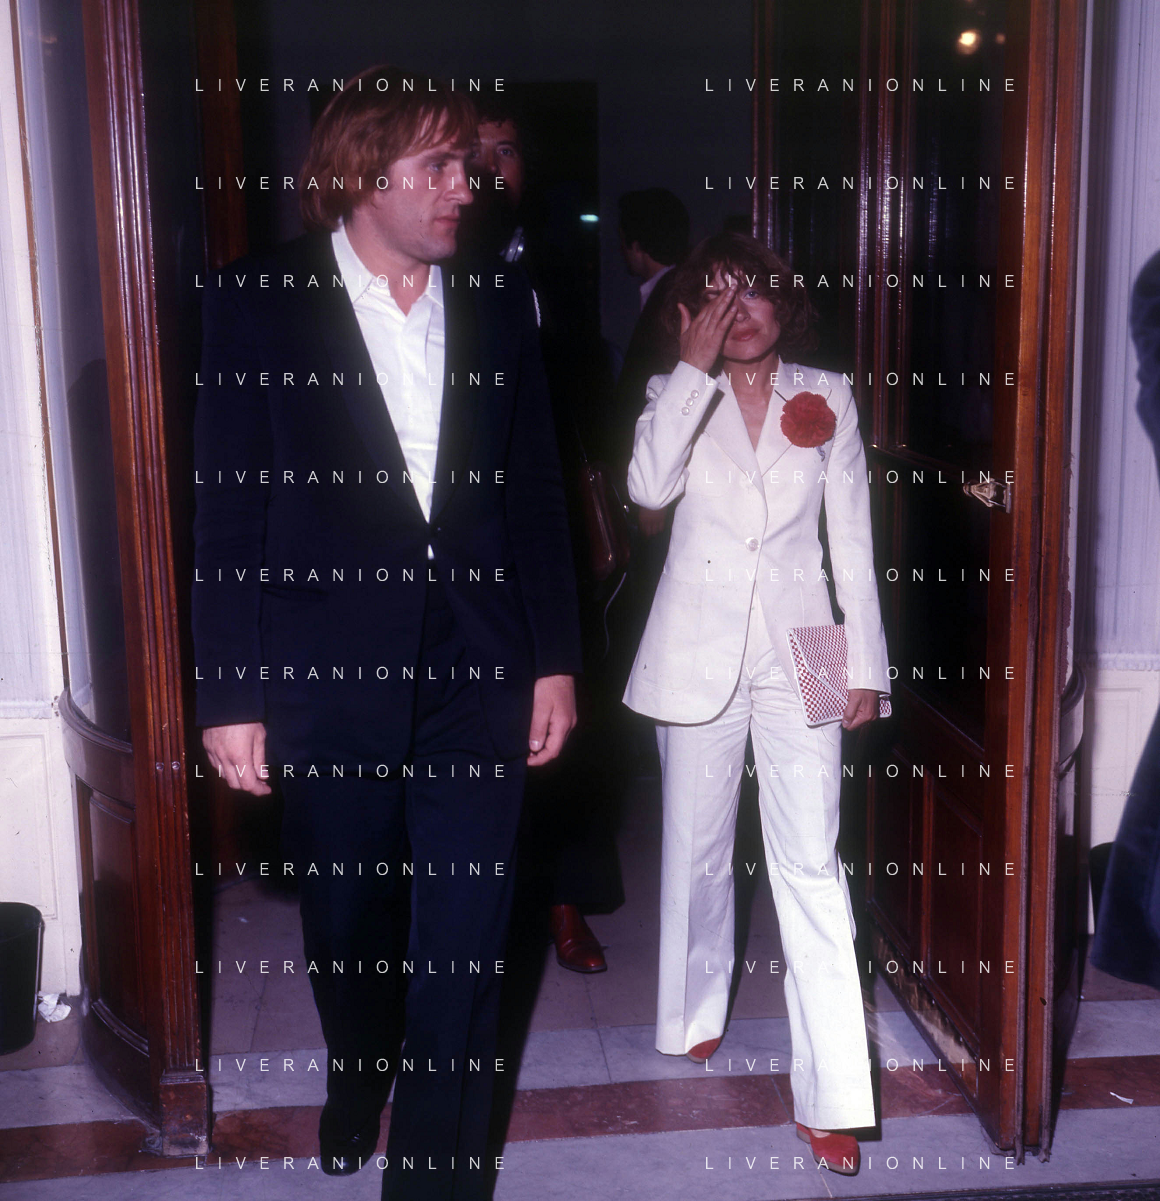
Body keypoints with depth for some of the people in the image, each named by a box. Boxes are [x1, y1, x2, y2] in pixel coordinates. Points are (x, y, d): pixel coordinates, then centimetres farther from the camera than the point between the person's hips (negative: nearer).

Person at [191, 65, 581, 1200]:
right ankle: (356, 1087, 48)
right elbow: (228, 514, -5)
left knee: (463, 944, 2)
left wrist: (555, 661, 5)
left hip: (477, 677, 1)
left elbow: (536, 494, 7)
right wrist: (230, 695, -6)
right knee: (347, 923, 19)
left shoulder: (498, 302, 4)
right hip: (329, 676, -1)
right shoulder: (258, 301, -4)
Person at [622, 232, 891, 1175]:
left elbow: (852, 539, 5)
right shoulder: (678, 395, 2)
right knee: (698, 851, 14)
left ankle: (832, 1095, -1)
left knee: (812, 868, -6)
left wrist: (865, 664, 2)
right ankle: (696, 1013, 38)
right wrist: (696, 364, -19)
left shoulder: (827, 397, 4)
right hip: (700, 652, 1)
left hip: (797, 653, 0)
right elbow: (650, 486, -20)